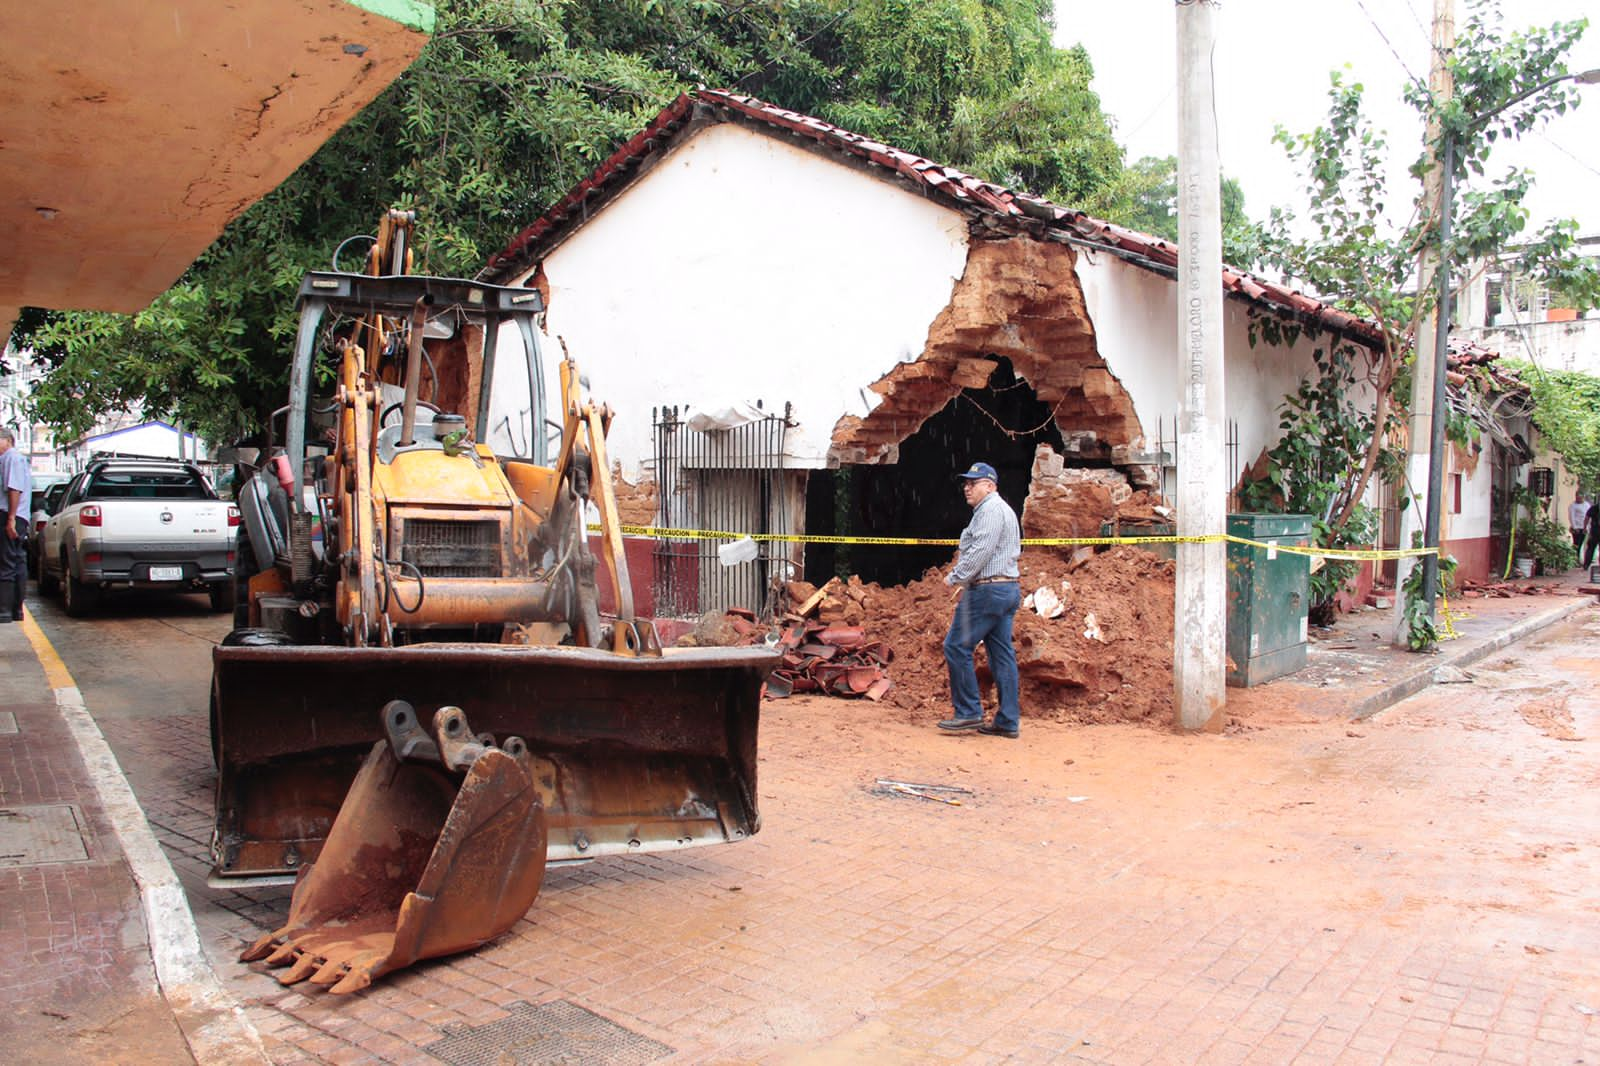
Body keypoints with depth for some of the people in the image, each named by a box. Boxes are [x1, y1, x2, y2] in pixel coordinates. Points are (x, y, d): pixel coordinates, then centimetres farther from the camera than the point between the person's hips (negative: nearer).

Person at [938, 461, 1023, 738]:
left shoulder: (990, 510, -10)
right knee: (1002, 653, 7)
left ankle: (969, 713, -4)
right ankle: (1008, 721, 7)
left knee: (957, 646, -6)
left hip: (987, 590, -11)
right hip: (1008, 588, 11)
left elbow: (980, 551, -19)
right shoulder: (1003, 510, 23)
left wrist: (956, 577, -11)